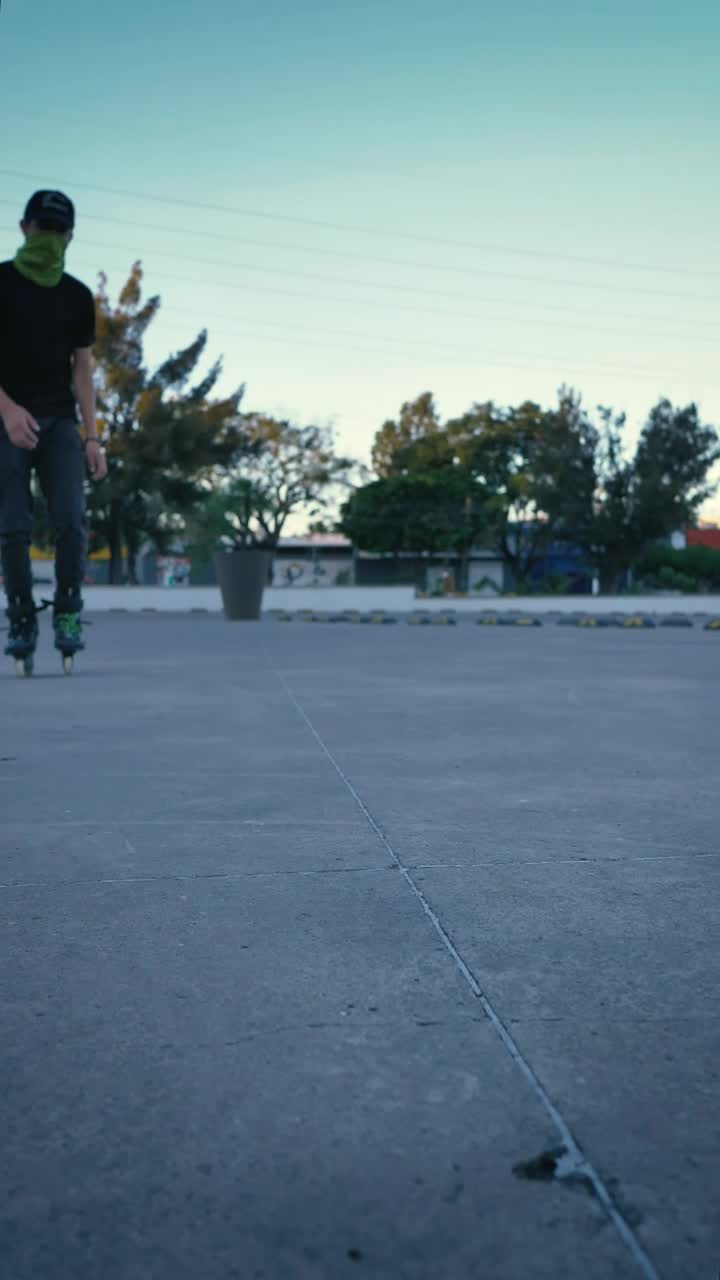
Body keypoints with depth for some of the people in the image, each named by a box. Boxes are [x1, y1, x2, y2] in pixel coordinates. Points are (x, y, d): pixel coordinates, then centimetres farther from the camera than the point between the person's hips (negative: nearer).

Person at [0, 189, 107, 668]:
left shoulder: (77, 295, 11)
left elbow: (83, 369, 10)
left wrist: (92, 437, 3)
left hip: (59, 421, 2)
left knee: (71, 518, -12)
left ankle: (68, 614, -3)